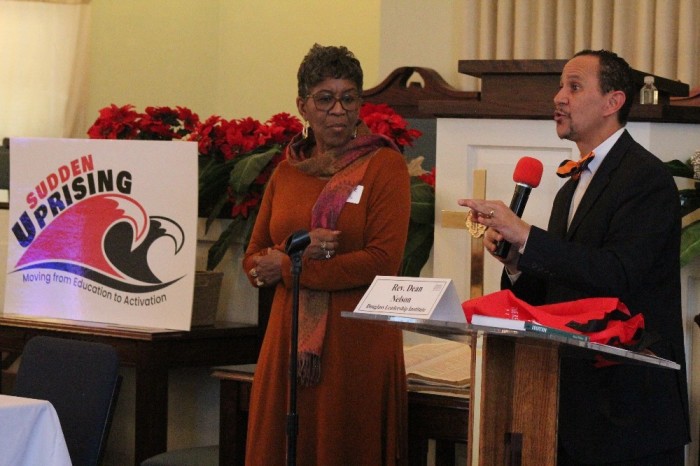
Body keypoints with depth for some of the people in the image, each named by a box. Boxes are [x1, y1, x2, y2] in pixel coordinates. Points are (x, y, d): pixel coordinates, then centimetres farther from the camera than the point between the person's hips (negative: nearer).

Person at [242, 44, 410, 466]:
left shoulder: (385, 166, -2)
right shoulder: (287, 171, 13)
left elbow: (383, 261, -12)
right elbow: (254, 260, 13)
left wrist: (288, 268, -9)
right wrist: (298, 251, -10)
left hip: (358, 341, -4)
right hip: (291, 338, 4)